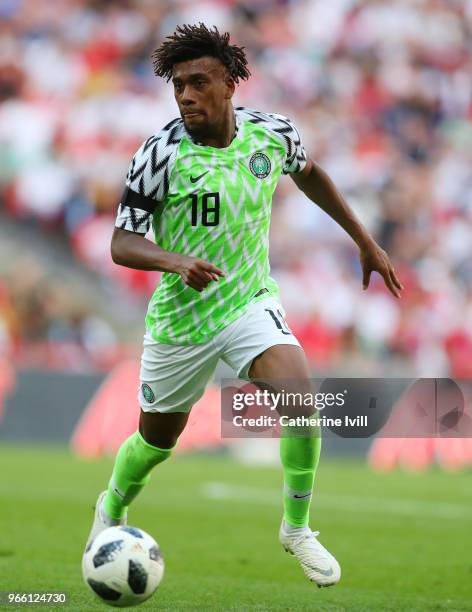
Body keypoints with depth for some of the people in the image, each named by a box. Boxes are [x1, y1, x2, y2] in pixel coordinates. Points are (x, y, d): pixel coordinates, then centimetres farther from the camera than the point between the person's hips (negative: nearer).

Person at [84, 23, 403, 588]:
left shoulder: (273, 134, -8)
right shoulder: (161, 154, -19)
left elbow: (307, 173, 16)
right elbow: (121, 244, -16)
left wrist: (364, 241, 19)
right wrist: (175, 261, -36)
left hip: (250, 302, 1)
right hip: (181, 315, -1)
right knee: (157, 440, 14)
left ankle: (297, 527, -5)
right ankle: (112, 508, 48)